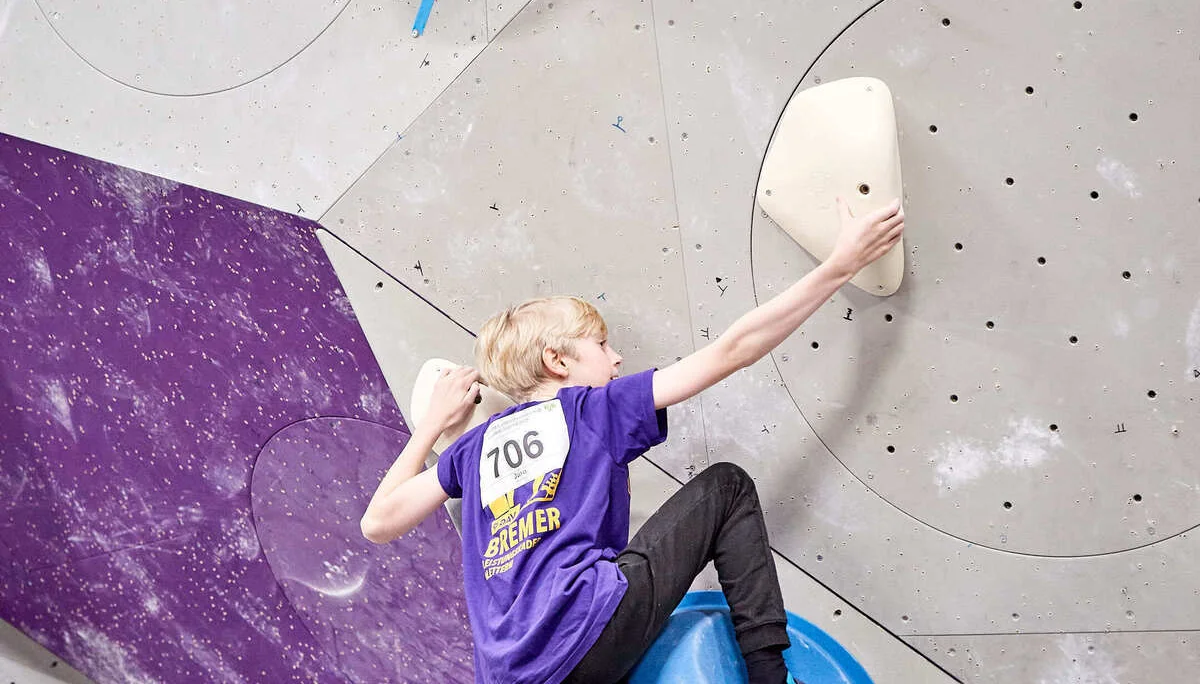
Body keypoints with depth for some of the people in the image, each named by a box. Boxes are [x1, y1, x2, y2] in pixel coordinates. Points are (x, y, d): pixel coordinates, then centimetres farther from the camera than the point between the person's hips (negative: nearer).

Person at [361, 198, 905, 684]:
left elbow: (378, 523, 26)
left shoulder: (478, 443, 22)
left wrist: (434, 422, 35)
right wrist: (841, 264, 9)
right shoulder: (599, 406, 9)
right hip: (590, 627, -5)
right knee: (725, 486, 10)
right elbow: (734, 349, 5)